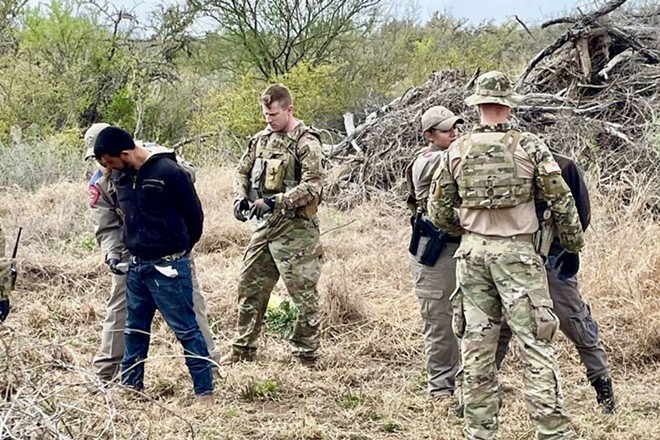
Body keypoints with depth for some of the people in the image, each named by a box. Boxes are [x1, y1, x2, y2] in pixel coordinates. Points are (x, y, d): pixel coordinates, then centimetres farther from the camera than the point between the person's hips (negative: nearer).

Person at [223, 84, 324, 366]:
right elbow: (243, 171, 19)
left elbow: (312, 187, -19)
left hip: (295, 228, -8)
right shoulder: (261, 139, 10)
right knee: (249, 287, 14)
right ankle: (243, 350, 27)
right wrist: (241, 198, -1)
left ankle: (306, 355, 10)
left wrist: (274, 202, -24)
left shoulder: (306, 143, -12)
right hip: (264, 226, 8)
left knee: (303, 293, -1)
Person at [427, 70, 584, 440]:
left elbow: (438, 210, 8)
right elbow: (561, 200, -4)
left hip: (472, 252, 3)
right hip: (517, 251, -3)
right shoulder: (529, 146, -5)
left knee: (477, 344, 9)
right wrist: (574, 243, 10)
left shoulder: (457, 151, 4)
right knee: (536, 344, -2)